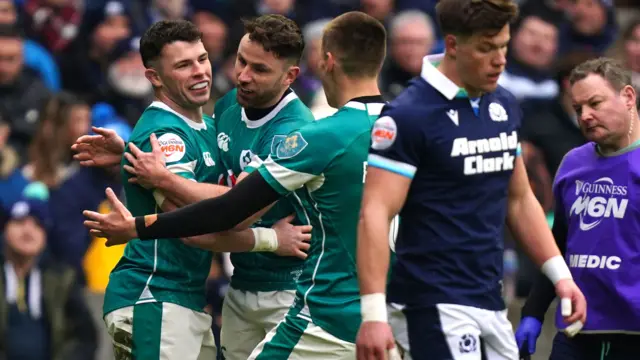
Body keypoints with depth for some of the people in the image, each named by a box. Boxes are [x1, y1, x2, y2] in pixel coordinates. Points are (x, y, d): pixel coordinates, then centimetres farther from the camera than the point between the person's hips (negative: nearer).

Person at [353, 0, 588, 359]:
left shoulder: (506, 106, 11)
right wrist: (374, 313, -24)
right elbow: (376, 214, -16)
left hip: (492, 302, 7)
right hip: (438, 301, -7)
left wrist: (561, 275, 14)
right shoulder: (409, 114, -12)